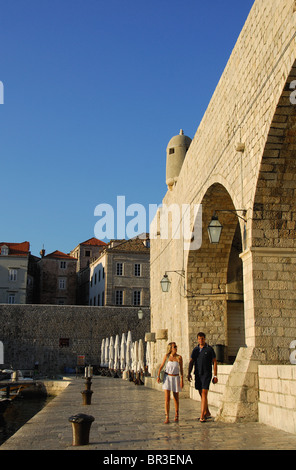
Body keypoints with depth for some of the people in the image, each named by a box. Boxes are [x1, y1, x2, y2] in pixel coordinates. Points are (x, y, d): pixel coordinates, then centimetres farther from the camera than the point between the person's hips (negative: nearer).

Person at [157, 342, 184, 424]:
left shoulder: (179, 357, -5)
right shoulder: (167, 356, -3)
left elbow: (181, 369, -1)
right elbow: (161, 366, 2)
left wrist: (181, 380, -7)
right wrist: (158, 376, -9)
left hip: (176, 378, 0)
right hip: (167, 378, 0)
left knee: (176, 398, 11)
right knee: (167, 398, -9)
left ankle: (176, 414, 34)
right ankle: (167, 418, -8)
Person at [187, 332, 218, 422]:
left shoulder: (209, 349, -3)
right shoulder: (195, 349, 10)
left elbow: (214, 362, -2)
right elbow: (191, 362, 8)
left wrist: (215, 376, -7)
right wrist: (189, 373, -5)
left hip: (206, 374, -5)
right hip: (197, 374, 5)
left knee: (204, 394, -13)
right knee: (201, 394, 13)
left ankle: (202, 416, -14)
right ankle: (207, 413, 29)